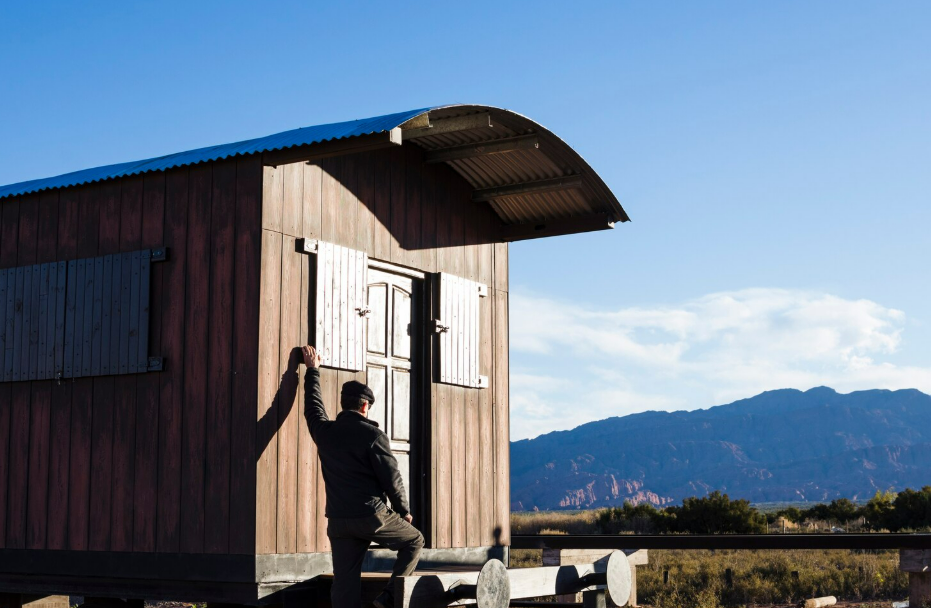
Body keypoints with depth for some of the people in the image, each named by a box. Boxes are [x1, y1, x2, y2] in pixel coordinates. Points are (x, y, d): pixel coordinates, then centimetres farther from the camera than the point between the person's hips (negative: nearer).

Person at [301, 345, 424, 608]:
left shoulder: (324, 431, 6)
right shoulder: (372, 434, -8)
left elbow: (313, 406, 27)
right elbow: (391, 477, -8)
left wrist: (313, 370, 41)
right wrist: (404, 510, 7)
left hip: (338, 522, 5)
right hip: (372, 516, -5)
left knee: (344, 584, 4)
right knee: (414, 540, 18)